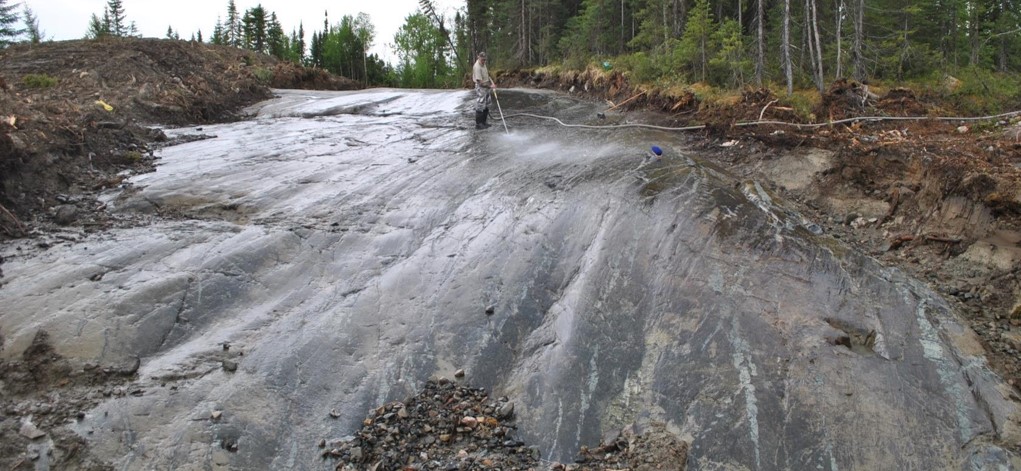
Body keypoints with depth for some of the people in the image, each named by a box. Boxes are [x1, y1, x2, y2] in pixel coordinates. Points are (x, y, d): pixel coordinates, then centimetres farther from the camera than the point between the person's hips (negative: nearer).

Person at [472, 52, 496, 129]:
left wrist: (491, 82, 9)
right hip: (480, 88, -9)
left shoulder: (483, 64, 4)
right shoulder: (477, 67, -24)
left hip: (486, 87, 9)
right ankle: (478, 124, 2)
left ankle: (483, 122, 23)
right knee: (480, 107, -5)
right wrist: (490, 86, -23)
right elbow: (480, 82, -25)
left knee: (486, 106, 14)